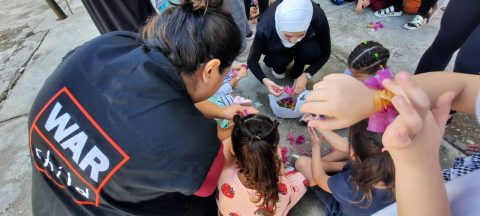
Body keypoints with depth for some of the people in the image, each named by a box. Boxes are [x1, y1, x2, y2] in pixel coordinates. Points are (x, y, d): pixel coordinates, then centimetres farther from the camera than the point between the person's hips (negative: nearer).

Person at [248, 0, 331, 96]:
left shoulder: (318, 17, -35)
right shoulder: (265, 27, -37)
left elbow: (325, 53, -20)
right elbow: (252, 60, -23)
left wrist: (306, 75, -30)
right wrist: (265, 80, -40)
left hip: (305, 44, 0)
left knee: (312, 52, -30)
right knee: (278, 60, -30)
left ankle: (297, 72, 1)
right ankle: (279, 68, 5)